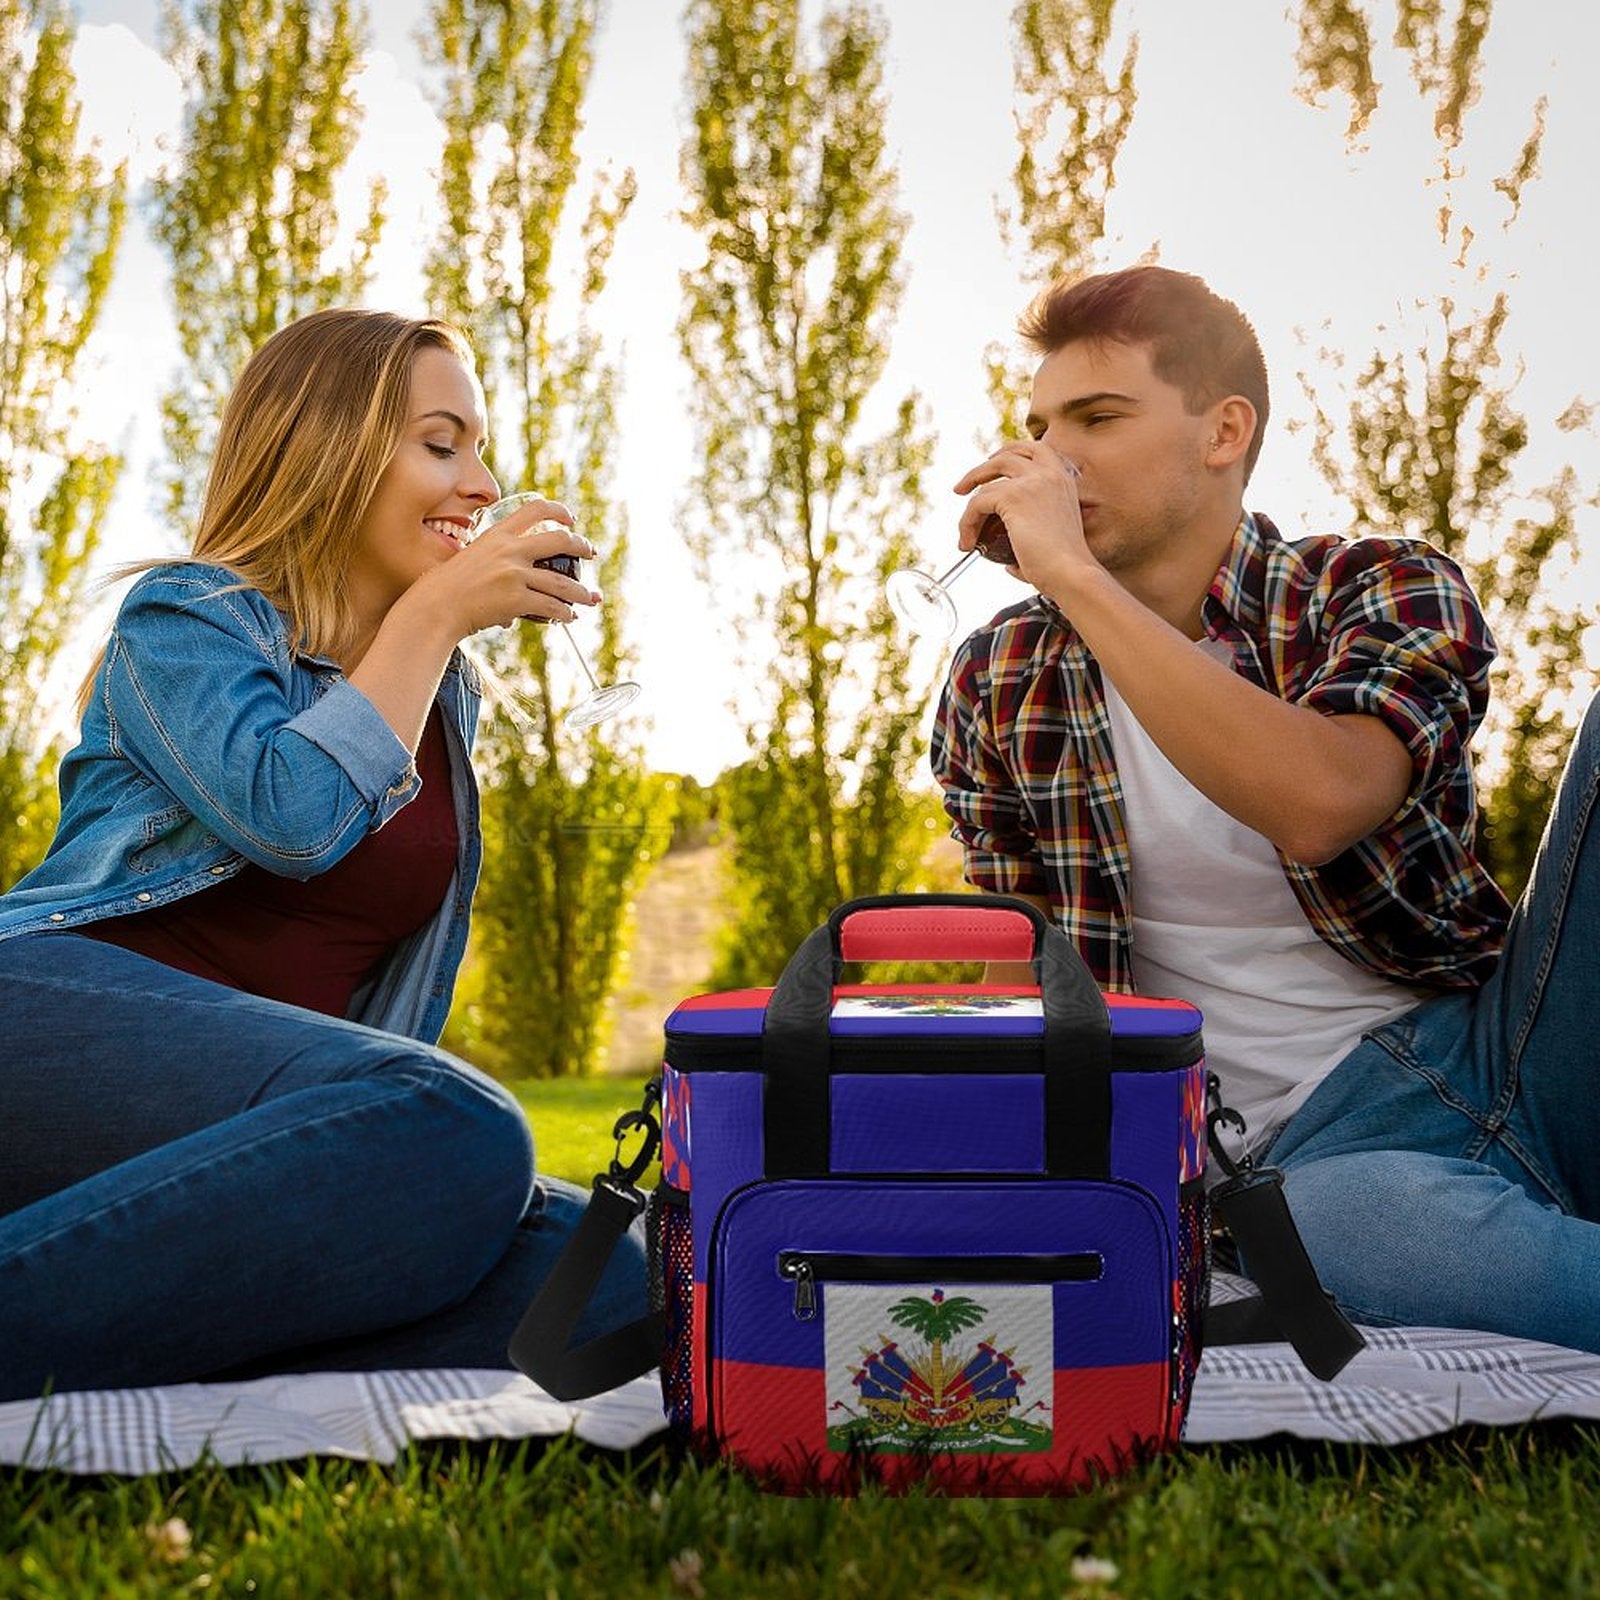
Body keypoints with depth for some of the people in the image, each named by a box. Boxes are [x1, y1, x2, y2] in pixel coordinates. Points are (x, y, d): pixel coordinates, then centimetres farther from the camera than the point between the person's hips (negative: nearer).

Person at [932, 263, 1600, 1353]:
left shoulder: (1388, 593, 1)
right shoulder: (1000, 686, 9)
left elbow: (1318, 804, -23)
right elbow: (1022, 973, 12)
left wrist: (1074, 576, -20)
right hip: (1315, 1145, -1)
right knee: (1344, 1219, -40)